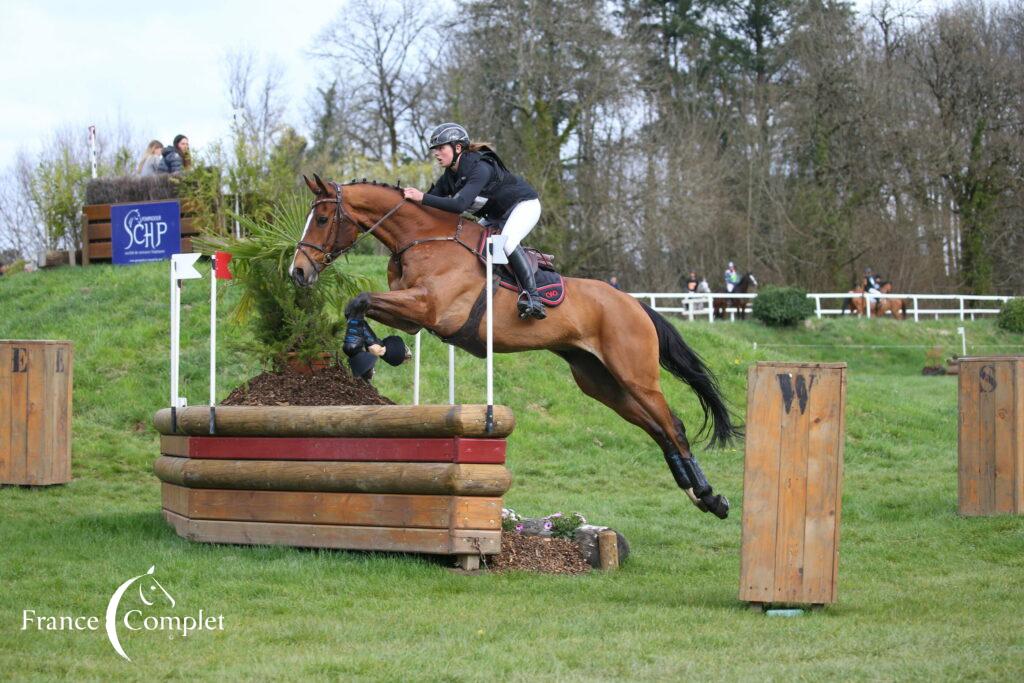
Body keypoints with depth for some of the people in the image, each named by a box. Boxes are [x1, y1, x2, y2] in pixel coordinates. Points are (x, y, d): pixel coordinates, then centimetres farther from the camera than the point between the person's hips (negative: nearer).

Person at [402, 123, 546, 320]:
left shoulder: (480, 168, -32)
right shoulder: (449, 177, -5)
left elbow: (460, 204, -44)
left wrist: (422, 198, -45)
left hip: (524, 205, -10)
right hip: (496, 215, 10)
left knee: (507, 241, -34)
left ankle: (533, 298, -36)